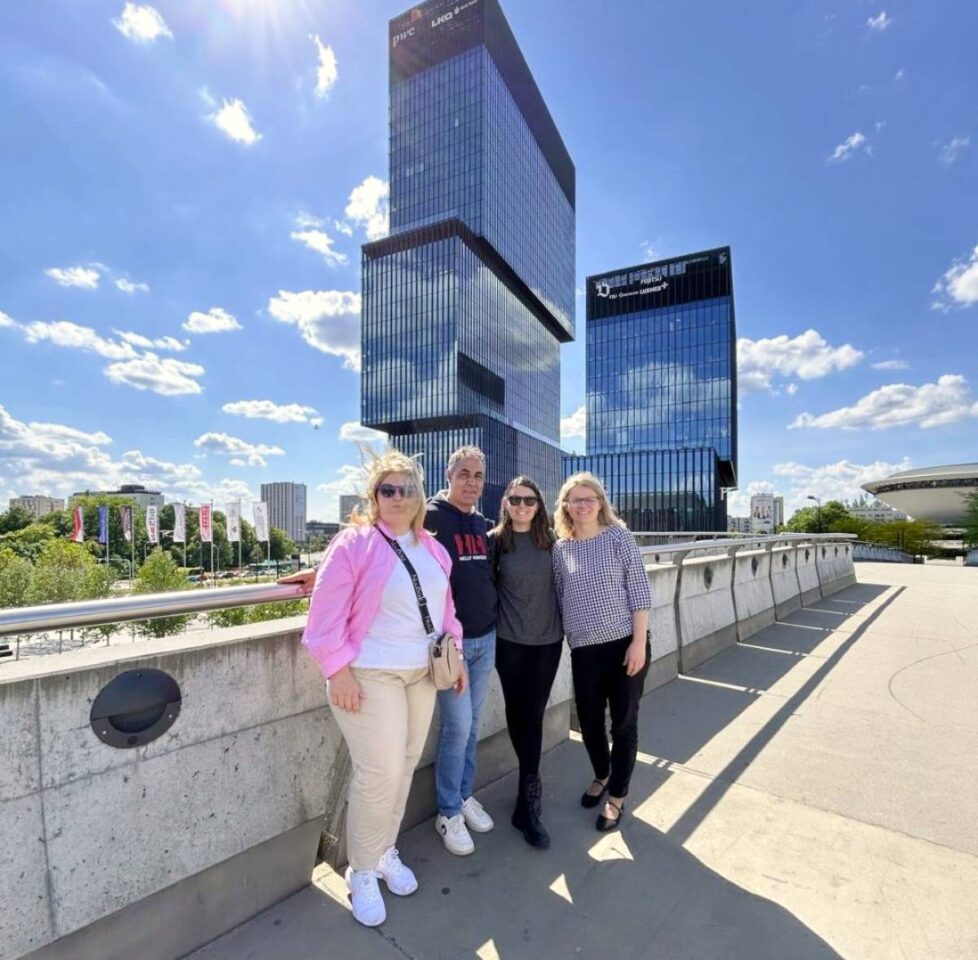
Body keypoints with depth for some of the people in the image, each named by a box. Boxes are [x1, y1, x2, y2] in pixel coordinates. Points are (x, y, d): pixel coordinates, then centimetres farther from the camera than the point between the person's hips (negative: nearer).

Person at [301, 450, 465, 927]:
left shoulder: (433, 549, 7)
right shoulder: (354, 543, -12)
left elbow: (445, 607, 14)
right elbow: (327, 614, -14)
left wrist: (454, 654, 12)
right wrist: (338, 670, -16)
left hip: (421, 673, 6)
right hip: (370, 674, -6)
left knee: (404, 767, 17)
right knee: (380, 774, -2)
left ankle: (385, 852, 40)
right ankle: (362, 872, 24)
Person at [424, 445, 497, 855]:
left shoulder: (482, 524, 9)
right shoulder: (431, 517, -12)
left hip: (486, 638, 6)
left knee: (471, 723, 17)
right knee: (457, 726, 1)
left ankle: (465, 795, 35)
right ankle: (448, 813, 22)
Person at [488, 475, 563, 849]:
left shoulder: (549, 539, 2)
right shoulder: (495, 539, -6)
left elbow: (559, 584, 12)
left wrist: (567, 624, 13)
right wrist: (497, 620, -3)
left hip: (548, 638, 2)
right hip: (510, 640, -1)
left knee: (534, 712, 4)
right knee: (516, 710, 7)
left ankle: (527, 803, 19)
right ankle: (531, 786, 28)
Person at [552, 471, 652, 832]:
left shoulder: (618, 536, -6)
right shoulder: (559, 549, 3)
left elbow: (639, 590, -8)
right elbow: (560, 598, 8)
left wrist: (639, 641, -12)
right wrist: (569, 641, 7)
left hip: (625, 643, -3)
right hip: (584, 649, 3)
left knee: (623, 723, 10)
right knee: (589, 722, 14)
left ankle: (617, 795, 31)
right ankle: (601, 775, 44)